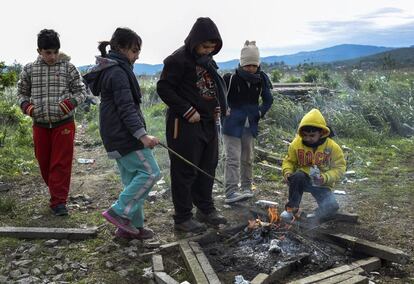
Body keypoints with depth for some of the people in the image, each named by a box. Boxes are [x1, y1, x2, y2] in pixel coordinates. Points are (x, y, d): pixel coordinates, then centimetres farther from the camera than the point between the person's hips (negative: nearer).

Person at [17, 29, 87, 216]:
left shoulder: (68, 68, -1)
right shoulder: (29, 70, 5)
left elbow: (81, 91, 3)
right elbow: (22, 92, 16)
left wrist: (71, 102, -16)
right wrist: (25, 105, -5)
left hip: (64, 124, -3)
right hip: (40, 125, 3)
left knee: (61, 164, -2)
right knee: (44, 163, 12)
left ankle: (58, 202, 5)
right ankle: (57, 193, 32)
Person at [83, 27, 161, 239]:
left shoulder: (109, 70, 18)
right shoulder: (118, 71, -14)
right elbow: (126, 108, -23)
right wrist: (142, 134, -30)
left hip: (116, 135, 11)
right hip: (125, 135, -11)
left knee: (132, 178, 13)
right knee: (150, 172, -6)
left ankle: (132, 226, 18)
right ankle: (119, 212, -3)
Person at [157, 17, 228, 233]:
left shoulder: (207, 61, 13)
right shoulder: (179, 59, -12)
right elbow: (163, 88, -14)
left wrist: (218, 107, 7)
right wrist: (187, 110, -18)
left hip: (208, 123, 8)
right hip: (185, 124, -8)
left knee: (208, 168, 14)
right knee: (185, 171, -1)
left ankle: (206, 210, 28)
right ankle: (182, 217, 11)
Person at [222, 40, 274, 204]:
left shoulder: (261, 80, -2)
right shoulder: (231, 79, -16)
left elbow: (268, 99, 11)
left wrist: (260, 112, -1)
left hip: (250, 126, 5)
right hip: (232, 125, -5)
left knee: (247, 158, 15)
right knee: (233, 158, -10)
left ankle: (246, 188, 29)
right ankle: (231, 192, -11)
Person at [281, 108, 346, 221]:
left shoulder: (332, 147, -12)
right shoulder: (296, 144, -8)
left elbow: (339, 168, -7)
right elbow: (289, 161, 4)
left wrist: (325, 177, -24)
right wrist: (287, 172, -18)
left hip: (322, 185, 0)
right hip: (303, 180, 1)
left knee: (332, 207, -26)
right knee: (297, 176, -36)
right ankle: (292, 208, -16)